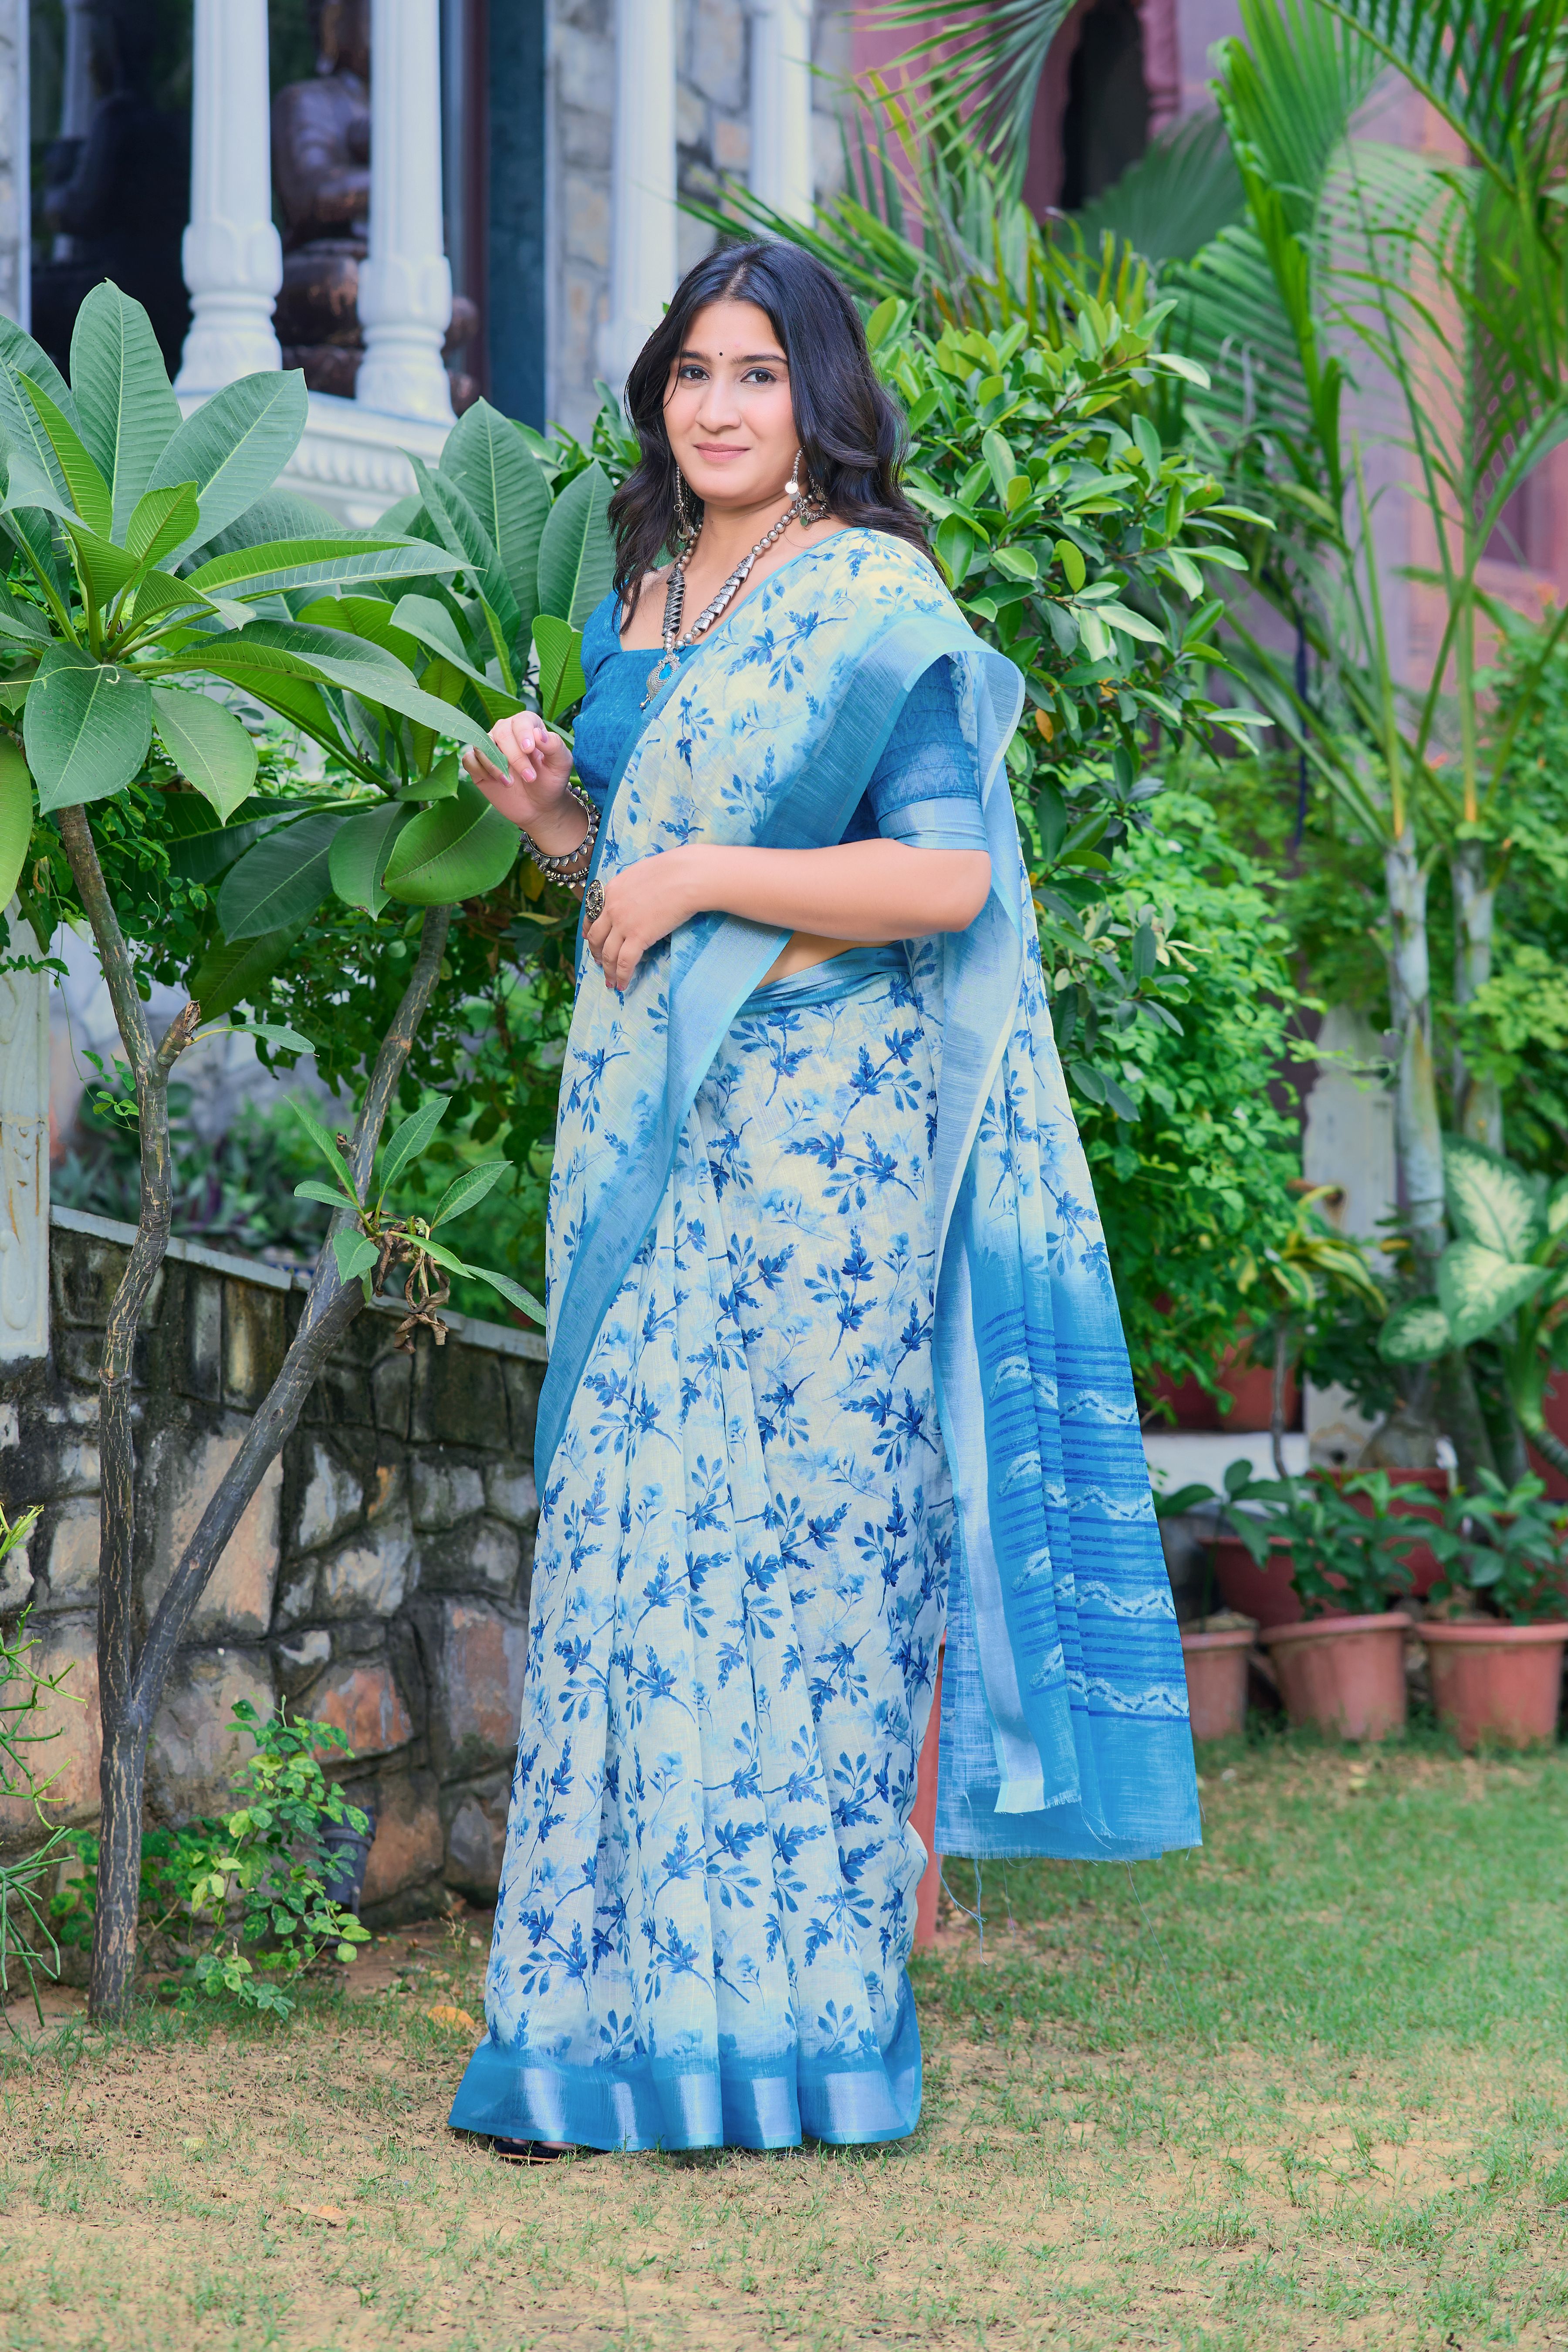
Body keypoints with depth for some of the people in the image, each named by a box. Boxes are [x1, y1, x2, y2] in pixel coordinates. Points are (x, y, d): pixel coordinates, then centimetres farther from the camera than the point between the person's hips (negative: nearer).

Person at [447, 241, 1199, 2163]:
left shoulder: (874, 602, -5)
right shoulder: (636, 609, 17)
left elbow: (949, 872, -15)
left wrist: (697, 882, -13)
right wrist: (553, 815, 5)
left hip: (818, 1124, -7)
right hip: (651, 1126, 7)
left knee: (797, 1520, -5)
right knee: (630, 1526, 3)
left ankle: (789, 2005, 3)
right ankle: (631, 1996, 8)